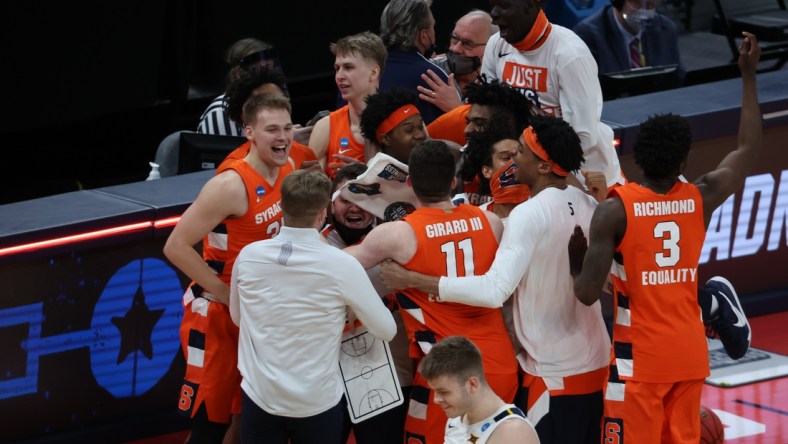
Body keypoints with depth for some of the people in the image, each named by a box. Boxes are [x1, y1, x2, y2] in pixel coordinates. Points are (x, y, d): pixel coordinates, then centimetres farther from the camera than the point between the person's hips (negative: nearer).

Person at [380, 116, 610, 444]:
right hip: (594, 363, 8)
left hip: (553, 371, -8)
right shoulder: (588, 205, 5)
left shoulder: (529, 214, -18)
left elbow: (495, 291, -26)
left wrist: (412, 280, -22)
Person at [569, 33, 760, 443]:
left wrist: (576, 258, 6)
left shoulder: (614, 210, -12)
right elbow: (749, 150, 17)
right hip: (690, 353, 4)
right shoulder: (701, 199, 0)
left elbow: (588, 293, -15)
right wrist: (749, 74, 21)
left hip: (640, 358, -4)